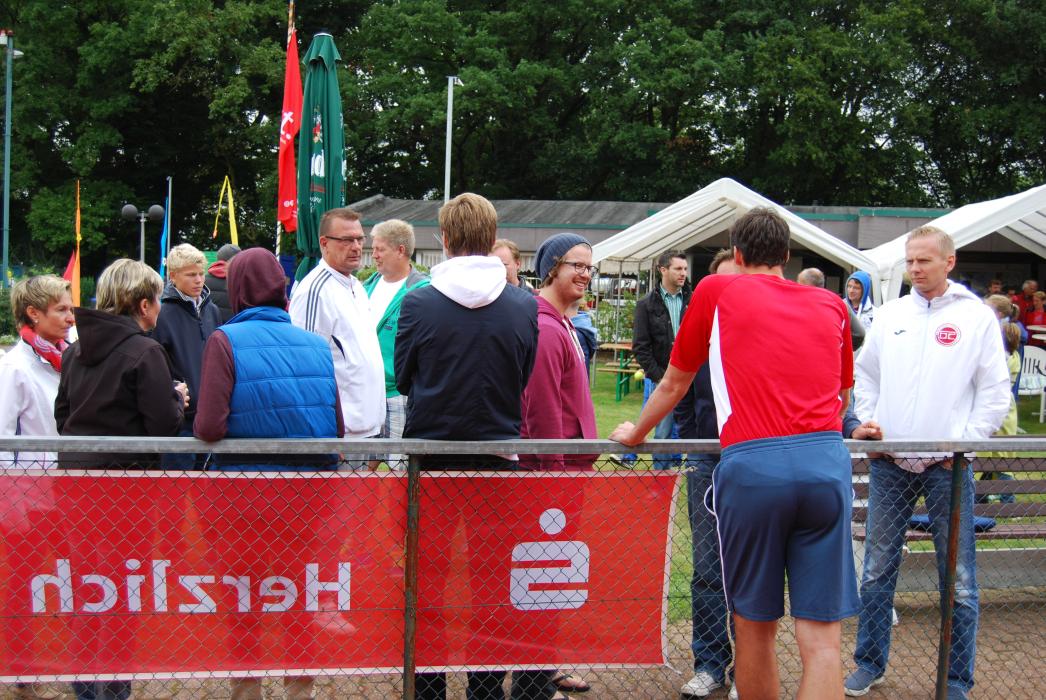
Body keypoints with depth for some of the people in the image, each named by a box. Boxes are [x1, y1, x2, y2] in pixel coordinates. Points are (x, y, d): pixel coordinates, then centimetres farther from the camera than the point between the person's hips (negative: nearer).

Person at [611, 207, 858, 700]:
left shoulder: (716, 291, 13)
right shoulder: (831, 306, 21)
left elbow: (673, 385, 23)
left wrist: (635, 433, 42)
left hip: (751, 462, -2)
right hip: (827, 462, 2)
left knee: (754, 626, 13)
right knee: (821, 637, 2)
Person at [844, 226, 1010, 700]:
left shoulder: (977, 317, -2)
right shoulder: (890, 314, 8)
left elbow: (995, 392, -3)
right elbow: (864, 374, 17)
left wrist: (965, 443, -9)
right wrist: (868, 425, 4)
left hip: (946, 466, -3)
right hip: (889, 464, 3)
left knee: (958, 579, 2)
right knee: (877, 568, 10)